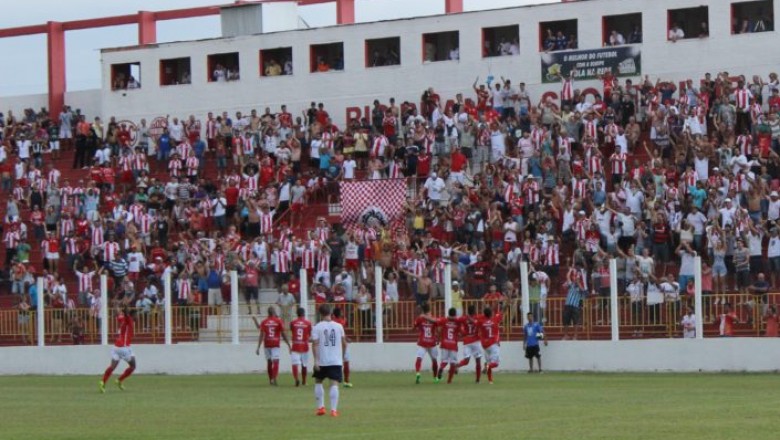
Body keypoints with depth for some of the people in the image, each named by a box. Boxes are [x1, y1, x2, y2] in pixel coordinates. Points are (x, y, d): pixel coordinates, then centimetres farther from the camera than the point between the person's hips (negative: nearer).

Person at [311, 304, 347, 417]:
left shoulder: (317, 327, -4)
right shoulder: (338, 326, 4)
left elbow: (315, 344, -11)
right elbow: (344, 343, 10)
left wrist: (316, 360, -12)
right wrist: (342, 356, 24)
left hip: (322, 361, -1)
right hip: (336, 361, 1)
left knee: (318, 382, 19)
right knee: (334, 384, -4)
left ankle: (320, 407, 15)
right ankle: (334, 409, -16)